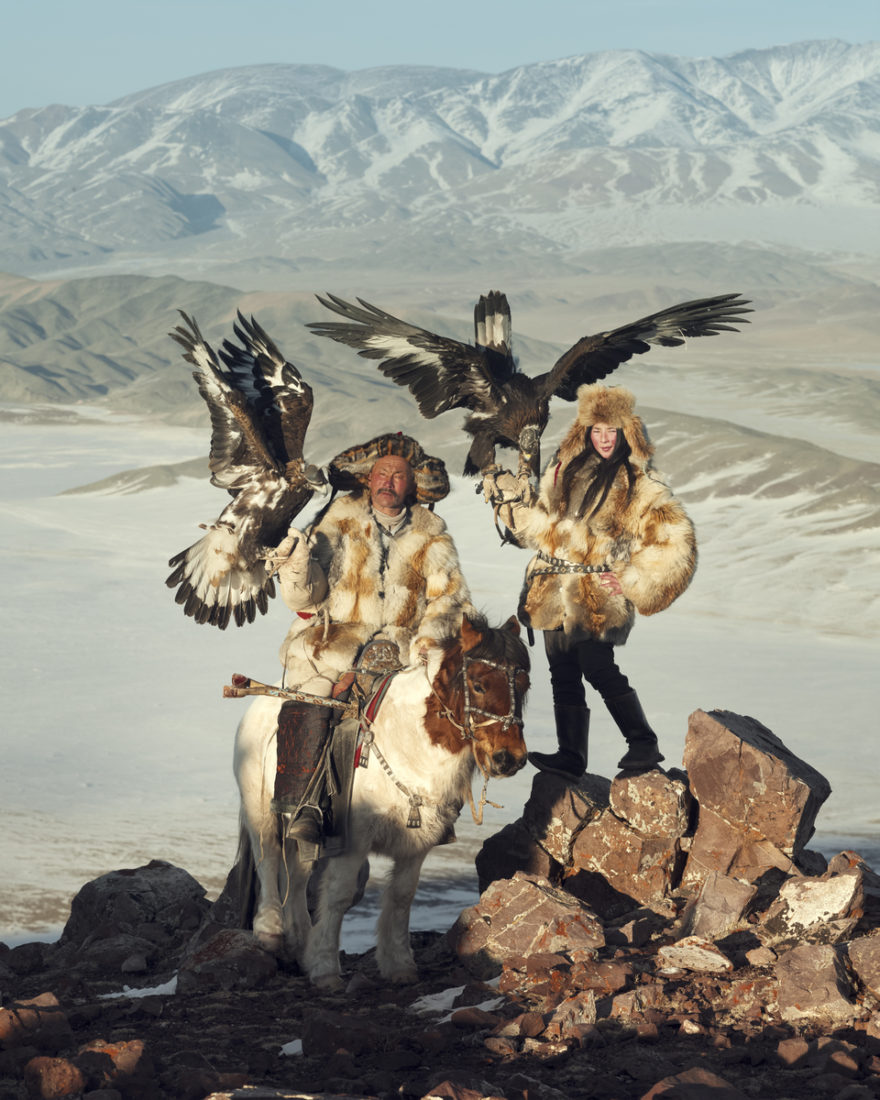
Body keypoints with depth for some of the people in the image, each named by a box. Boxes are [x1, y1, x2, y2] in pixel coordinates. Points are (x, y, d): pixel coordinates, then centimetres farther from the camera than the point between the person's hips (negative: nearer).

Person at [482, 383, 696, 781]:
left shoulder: (639, 484, -1)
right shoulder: (565, 470, 15)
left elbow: (674, 539, -4)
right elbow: (540, 525, 27)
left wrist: (633, 580, -7)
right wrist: (508, 497, 17)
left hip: (599, 595, -6)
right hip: (557, 592, 6)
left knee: (599, 670, -16)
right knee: (563, 674, 4)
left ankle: (644, 745, -10)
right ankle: (570, 755, 8)